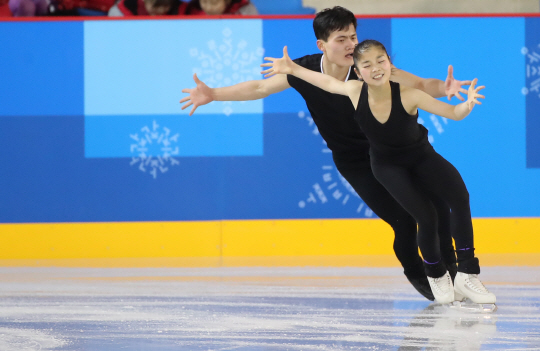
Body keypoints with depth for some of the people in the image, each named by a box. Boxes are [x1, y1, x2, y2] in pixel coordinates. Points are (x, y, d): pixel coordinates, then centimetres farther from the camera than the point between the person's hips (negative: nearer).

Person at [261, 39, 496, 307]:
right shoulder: (355, 91, -25)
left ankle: (467, 275, -13)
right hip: (388, 164, 0)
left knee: (460, 197, -23)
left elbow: (454, 113, -35)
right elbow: (328, 82, -2)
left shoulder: (408, 95, -32)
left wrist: (468, 104, -57)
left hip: (420, 156, 0)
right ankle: (437, 277, 11)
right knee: (425, 217, -17)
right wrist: (292, 69, 5)